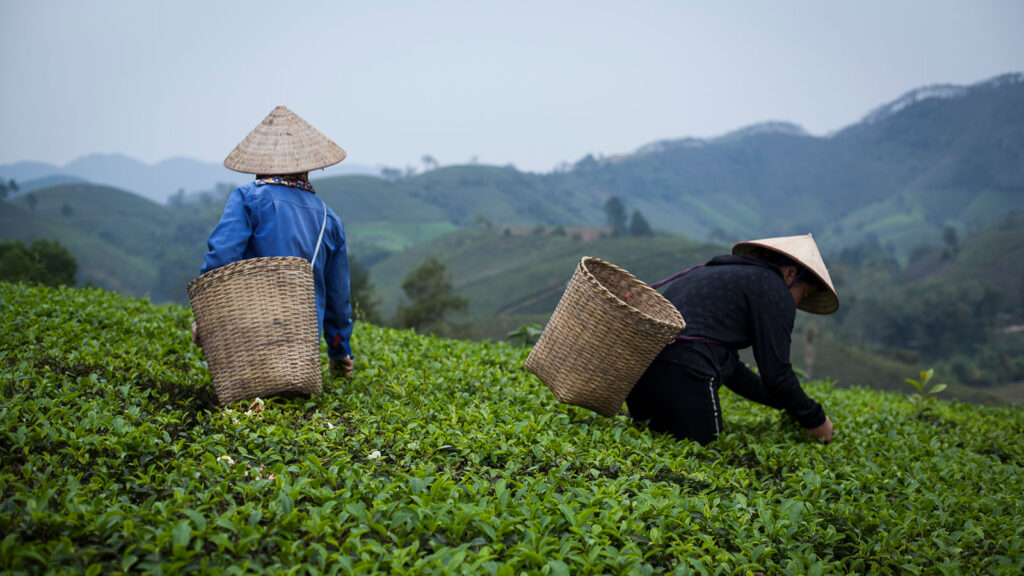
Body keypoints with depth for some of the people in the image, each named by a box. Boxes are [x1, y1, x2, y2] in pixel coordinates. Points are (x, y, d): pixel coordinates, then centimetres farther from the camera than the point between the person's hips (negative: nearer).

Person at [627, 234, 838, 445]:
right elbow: (775, 373, 1)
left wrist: (785, 403, 34)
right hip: (684, 374, -9)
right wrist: (815, 420, 16)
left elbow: (731, 367, 32)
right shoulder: (774, 291, 4)